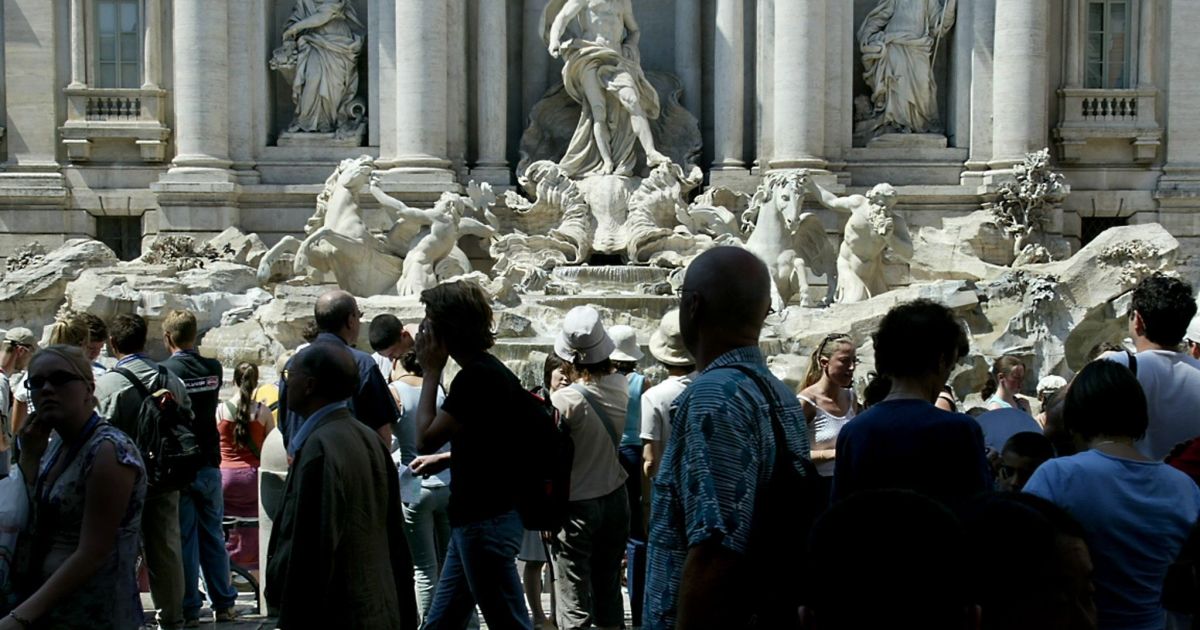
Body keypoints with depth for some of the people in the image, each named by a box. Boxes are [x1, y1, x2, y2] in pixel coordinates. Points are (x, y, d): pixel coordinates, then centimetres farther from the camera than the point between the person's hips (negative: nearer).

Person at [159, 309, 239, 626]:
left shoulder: (164, 372, -13)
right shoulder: (214, 369, 0)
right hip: (209, 465, 4)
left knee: (184, 540, 3)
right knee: (213, 537, 12)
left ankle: (189, 610, 7)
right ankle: (224, 605, 17)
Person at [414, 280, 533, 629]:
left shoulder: (476, 377, -19)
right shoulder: (489, 370, 11)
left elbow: (425, 439, -17)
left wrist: (431, 372, -10)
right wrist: (445, 460, 17)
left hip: (486, 522, -10)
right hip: (478, 517, 10)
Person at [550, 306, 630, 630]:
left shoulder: (564, 400, -21)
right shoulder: (621, 387, -6)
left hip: (577, 505, -5)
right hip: (615, 498, 5)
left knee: (575, 603, 0)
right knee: (609, 590, 17)